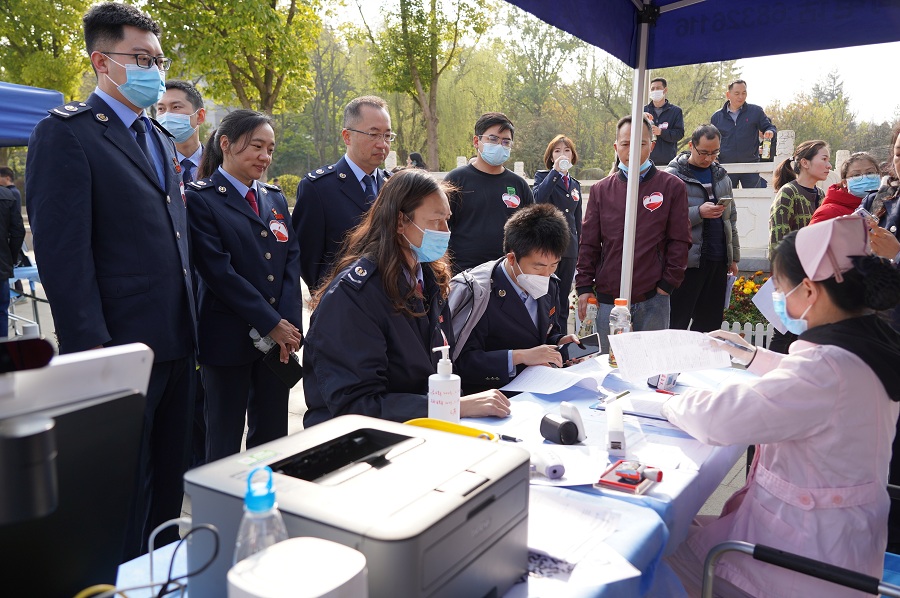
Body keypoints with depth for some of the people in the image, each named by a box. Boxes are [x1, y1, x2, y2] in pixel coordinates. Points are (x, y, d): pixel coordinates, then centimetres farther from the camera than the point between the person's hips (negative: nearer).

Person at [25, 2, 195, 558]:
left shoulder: (160, 138, 17)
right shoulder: (66, 133, -8)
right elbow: (62, 251, -15)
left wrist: (189, 322, 14)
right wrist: (90, 348, -19)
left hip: (176, 341, 8)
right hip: (121, 346, -8)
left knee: (171, 475, 19)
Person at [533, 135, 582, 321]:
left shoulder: (575, 184, 18)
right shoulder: (542, 176, 4)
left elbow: (578, 220, 20)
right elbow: (539, 199, -20)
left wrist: (578, 252, 17)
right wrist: (555, 171, -20)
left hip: (569, 249, 5)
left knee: (563, 300, 10)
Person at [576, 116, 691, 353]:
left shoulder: (672, 187, 3)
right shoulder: (601, 190, 8)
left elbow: (680, 241, 1)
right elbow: (589, 243, 8)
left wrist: (668, 283, -5)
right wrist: (584, 286, 1)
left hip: (653, 298, -1)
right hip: (608, 298, 2)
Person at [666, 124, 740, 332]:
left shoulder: (721, 176, 17)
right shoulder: (673, 176, -4)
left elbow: (731, 218, 22)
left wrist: (734, 256, 20)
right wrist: (699, 212, -22)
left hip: (718, 260, 6)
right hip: (688, 261, -6)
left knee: (710, 323, 11)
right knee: (677, 323, -4)